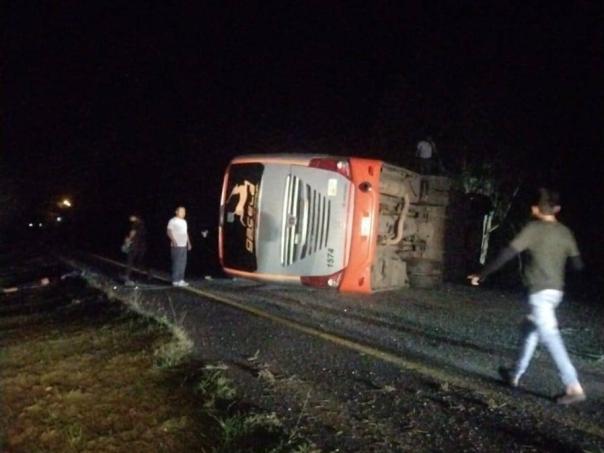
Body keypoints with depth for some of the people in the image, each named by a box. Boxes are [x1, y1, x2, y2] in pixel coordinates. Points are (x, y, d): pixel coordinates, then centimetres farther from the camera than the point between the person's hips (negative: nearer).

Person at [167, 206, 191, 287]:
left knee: (183, 263, 8)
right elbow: (169, 232, -14)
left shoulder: (184, 221, 18)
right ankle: (175, 281, -3)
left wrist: (188, 243, 21)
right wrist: (173, 241, -26)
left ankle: (181, 280, 14)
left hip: (184, 245, 8)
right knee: (177, 263, -7)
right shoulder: (173, 221, -7)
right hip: (176, 246, -8)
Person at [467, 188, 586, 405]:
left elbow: (507, 254, -15)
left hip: (540, 291, -8)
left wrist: (482, 274, -10)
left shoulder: (533, 228, -10)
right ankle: (516, 375, 29)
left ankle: (574, 387, -9)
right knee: (530, 330, 19)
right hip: (556, 290, 8)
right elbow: (577, 264, 9)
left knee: (550, 337, -6)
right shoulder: (565, 232, 7)